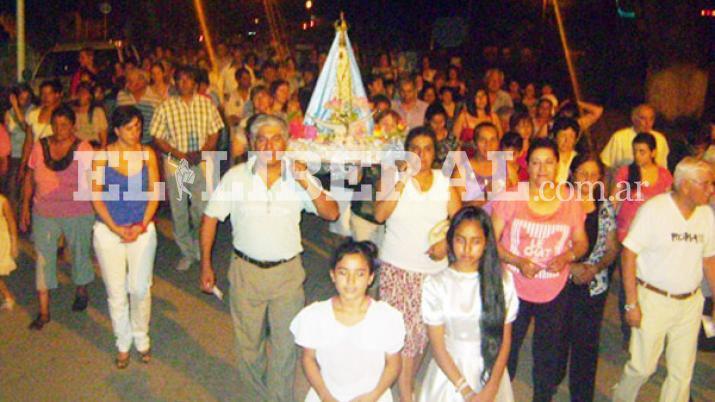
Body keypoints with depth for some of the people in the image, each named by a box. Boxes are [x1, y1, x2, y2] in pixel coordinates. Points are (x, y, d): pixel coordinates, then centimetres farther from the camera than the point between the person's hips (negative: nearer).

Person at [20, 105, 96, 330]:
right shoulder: (40, 146, 0)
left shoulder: (83, 148, -9)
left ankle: (81, 290, 42)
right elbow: (30, 177, 7)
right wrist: (25, 207, 6)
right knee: (43, 259, 2)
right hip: (44, 213, 2)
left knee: (80, 253, 14)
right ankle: (44, 312, 11)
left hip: (78, 213, -2)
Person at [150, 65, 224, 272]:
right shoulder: (166, 107, -1)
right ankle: (187, 252, 22)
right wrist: (179, 153, -14)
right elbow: (158, 138, -1)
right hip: (175, 163, 0)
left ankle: (202, 250, 24)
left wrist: (201, 152, -13)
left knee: (202, 208, 0)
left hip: (202, 162, 0)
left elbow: (214, 133, 4)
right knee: (178, 210, 6)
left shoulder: (206, 103, 3)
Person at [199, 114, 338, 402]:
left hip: (288, 272, 0)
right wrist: (206, 265, -1)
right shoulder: (236, 177, -6)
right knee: (248, 344, 15)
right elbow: (210, 219, 0)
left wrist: (307, 184, -24)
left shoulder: (299, 177, -4)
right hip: (246, 271, 0)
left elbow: (332, 214, -11)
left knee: (286, 345, 11)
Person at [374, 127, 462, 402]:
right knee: (401, 330, -5)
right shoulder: (392, 177, 1)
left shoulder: (445, 183, 7)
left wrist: (446, 243, -12)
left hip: (433, 269, 2)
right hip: (397, 267, -2)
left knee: (422, 331, 5)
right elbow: (380, 215, -14)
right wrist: (403, 181, -18)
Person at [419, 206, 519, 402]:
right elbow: (437, 346, -8)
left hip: (491, 372, 1)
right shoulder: (435, 284, -10)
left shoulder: (502, 279, -4)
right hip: (449, 373, -1)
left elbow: (505, 340, -1)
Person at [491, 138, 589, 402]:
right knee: (505, 350, 13)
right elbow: (491, 240, -6)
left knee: (549, 355, 17)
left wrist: (567, 256, -15)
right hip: (514, 289, -1)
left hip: (555, 293, 2)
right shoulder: (510, 198, -8)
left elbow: (582, 243, 7)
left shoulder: (570, 202, -2)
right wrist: (518, 262, -21)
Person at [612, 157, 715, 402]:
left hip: (690, 302, 5)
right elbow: (628, 253, -14)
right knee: (643, 365, 5)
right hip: (653, 299, -5)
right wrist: (631, 303, -16)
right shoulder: (654, 209, -14)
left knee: (682, 372, 11)